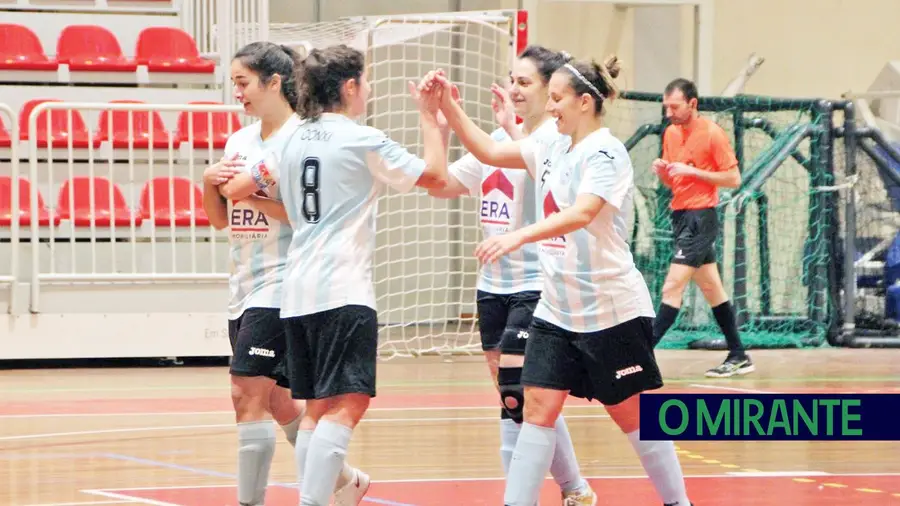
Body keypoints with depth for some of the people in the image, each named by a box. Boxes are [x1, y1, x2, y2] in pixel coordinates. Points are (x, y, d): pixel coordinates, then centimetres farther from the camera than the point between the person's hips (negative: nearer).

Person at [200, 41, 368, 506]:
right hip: (243, 288, 8)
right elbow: (220, 219, 16)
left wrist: (254, 196, -20)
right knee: (277, 402, 15)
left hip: (281, 287, -8)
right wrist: (210, 183, -2)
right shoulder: (239, 141, 13)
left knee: (248, 397, -14)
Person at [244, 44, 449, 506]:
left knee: (317, 407, 12)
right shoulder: (362, 140, -7)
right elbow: (435, 175, 0)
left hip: (298, 291, 8)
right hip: (343, 290, -8)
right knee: (347, 403, -12)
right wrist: (430, 118, 10)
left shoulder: (295, 140, 13)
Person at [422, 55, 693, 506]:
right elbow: (488, 151, 15)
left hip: (611, 311, -7)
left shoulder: (606, 153, -15)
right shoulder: (553, 149, 9)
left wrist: (518, 236, -43)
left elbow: (581, 214, -30)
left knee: (630, 413, 4)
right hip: (556, 309, 7)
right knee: (538, 406, -3)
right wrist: (446, 104, 3)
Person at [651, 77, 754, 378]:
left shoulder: (712, 133, -11)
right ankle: (738, 357, 18)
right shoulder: (671, 133, 10)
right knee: (711, 289, 12)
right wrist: (662, 171, -5)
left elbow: (733, 179, -11)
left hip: (700, 217, -8)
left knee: (672, 287, -13)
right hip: (681, 215, 8)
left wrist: (691, 171, -18)